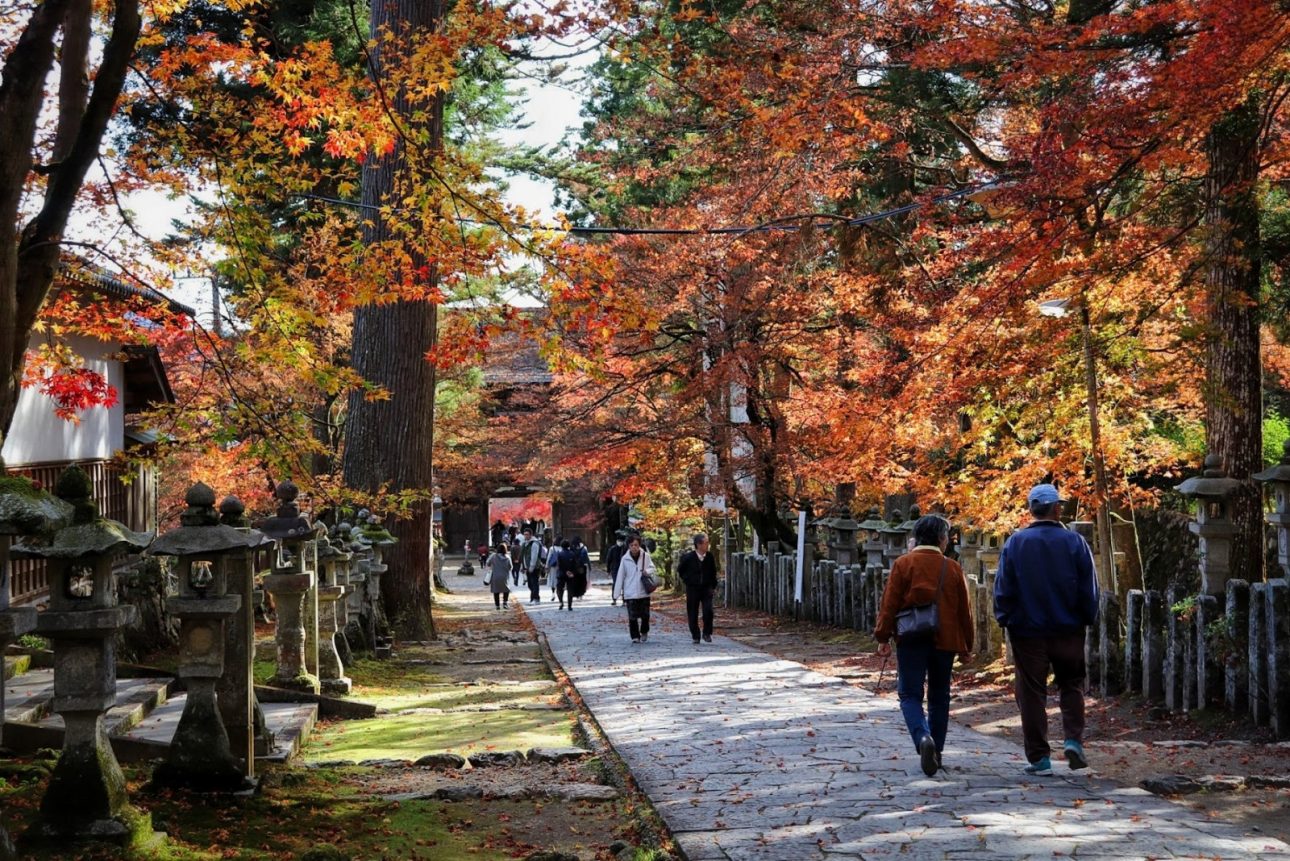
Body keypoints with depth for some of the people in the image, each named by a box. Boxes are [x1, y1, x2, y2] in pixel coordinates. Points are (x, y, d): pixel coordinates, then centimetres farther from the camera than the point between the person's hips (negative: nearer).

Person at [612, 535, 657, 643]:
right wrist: (616, 593, 0)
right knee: (632, 616, -3)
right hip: (630, 593, -1)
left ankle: (644, 633, 29)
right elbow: (620, 576, 1)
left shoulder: (645, 556, -2)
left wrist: (647, 571, -18)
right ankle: (635, 636, 7)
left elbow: (652, 568, 8)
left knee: (645, 615, 7)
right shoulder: (625, 559, -3)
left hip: (643, 592, 1)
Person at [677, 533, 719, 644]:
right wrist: (687, 580, 4)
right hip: (692, 589, -1)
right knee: (693, 614, 3)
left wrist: (713, 586, 12)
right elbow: (680, 570, 6)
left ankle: (707, 634, 2)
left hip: (706, 589, 1)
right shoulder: (688, 557, -10)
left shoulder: (710, 557, -2)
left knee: (708, 611, -15)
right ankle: (696, 637, 16)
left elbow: (713, 572, 12)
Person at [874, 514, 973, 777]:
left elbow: (889, 604, -6)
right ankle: (936, 751, 19)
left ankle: (923, 738, -26)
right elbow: (964, 611, 8)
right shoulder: (952, 568, 4)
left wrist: (883, 637, -2)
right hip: (944, 641, 2)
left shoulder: (903, 564, -2)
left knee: (910, 695, 0)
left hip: (911, 640, -2)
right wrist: (966, 646, 16)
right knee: (939, 696, 15)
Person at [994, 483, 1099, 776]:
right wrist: (1088, 619, 13)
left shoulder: (1015, 543, -6)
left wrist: (1005, 619, 10)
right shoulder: (1074, 542, -5)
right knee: (1072, 685, 17)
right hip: (1068, 630, 1)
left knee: (1032, 692, 5)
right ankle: (1073, 739, 0)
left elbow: (1003, 588, -3)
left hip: (1028, 631, 0)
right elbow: (1089, 589, -1)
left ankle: (1039, 757, 6)